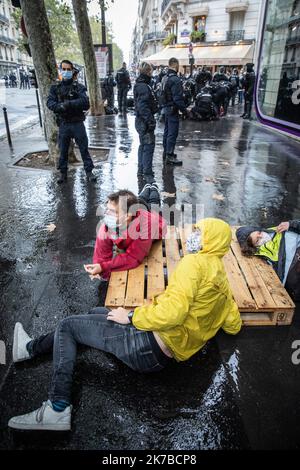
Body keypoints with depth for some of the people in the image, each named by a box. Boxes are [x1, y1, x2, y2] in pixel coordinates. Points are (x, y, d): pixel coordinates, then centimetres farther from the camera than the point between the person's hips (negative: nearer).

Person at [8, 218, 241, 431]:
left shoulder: (195, 262, -13)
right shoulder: (222, 280, 13)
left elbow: (172, 311, -26)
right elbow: (234, 325, 19)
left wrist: (131, 316, -14)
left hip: (150, 344, -9)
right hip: (165, 357, 9)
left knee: (67, 325, 5)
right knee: (96, 313, 24)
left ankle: (58, 408, 9)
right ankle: (32, 347, 35)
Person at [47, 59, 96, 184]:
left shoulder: (78, 87, -1)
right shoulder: (55, 88, 7)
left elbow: (85, 102, -15)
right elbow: (50, 102, -3)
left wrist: (68, 104, -24)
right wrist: (60, 107, -24)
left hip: (77, 123, -2)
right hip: (63, 124, 2)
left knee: (84, 149, 3)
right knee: (63, 150, 10)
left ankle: (89, 172, 14)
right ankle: (63, 173, 22)